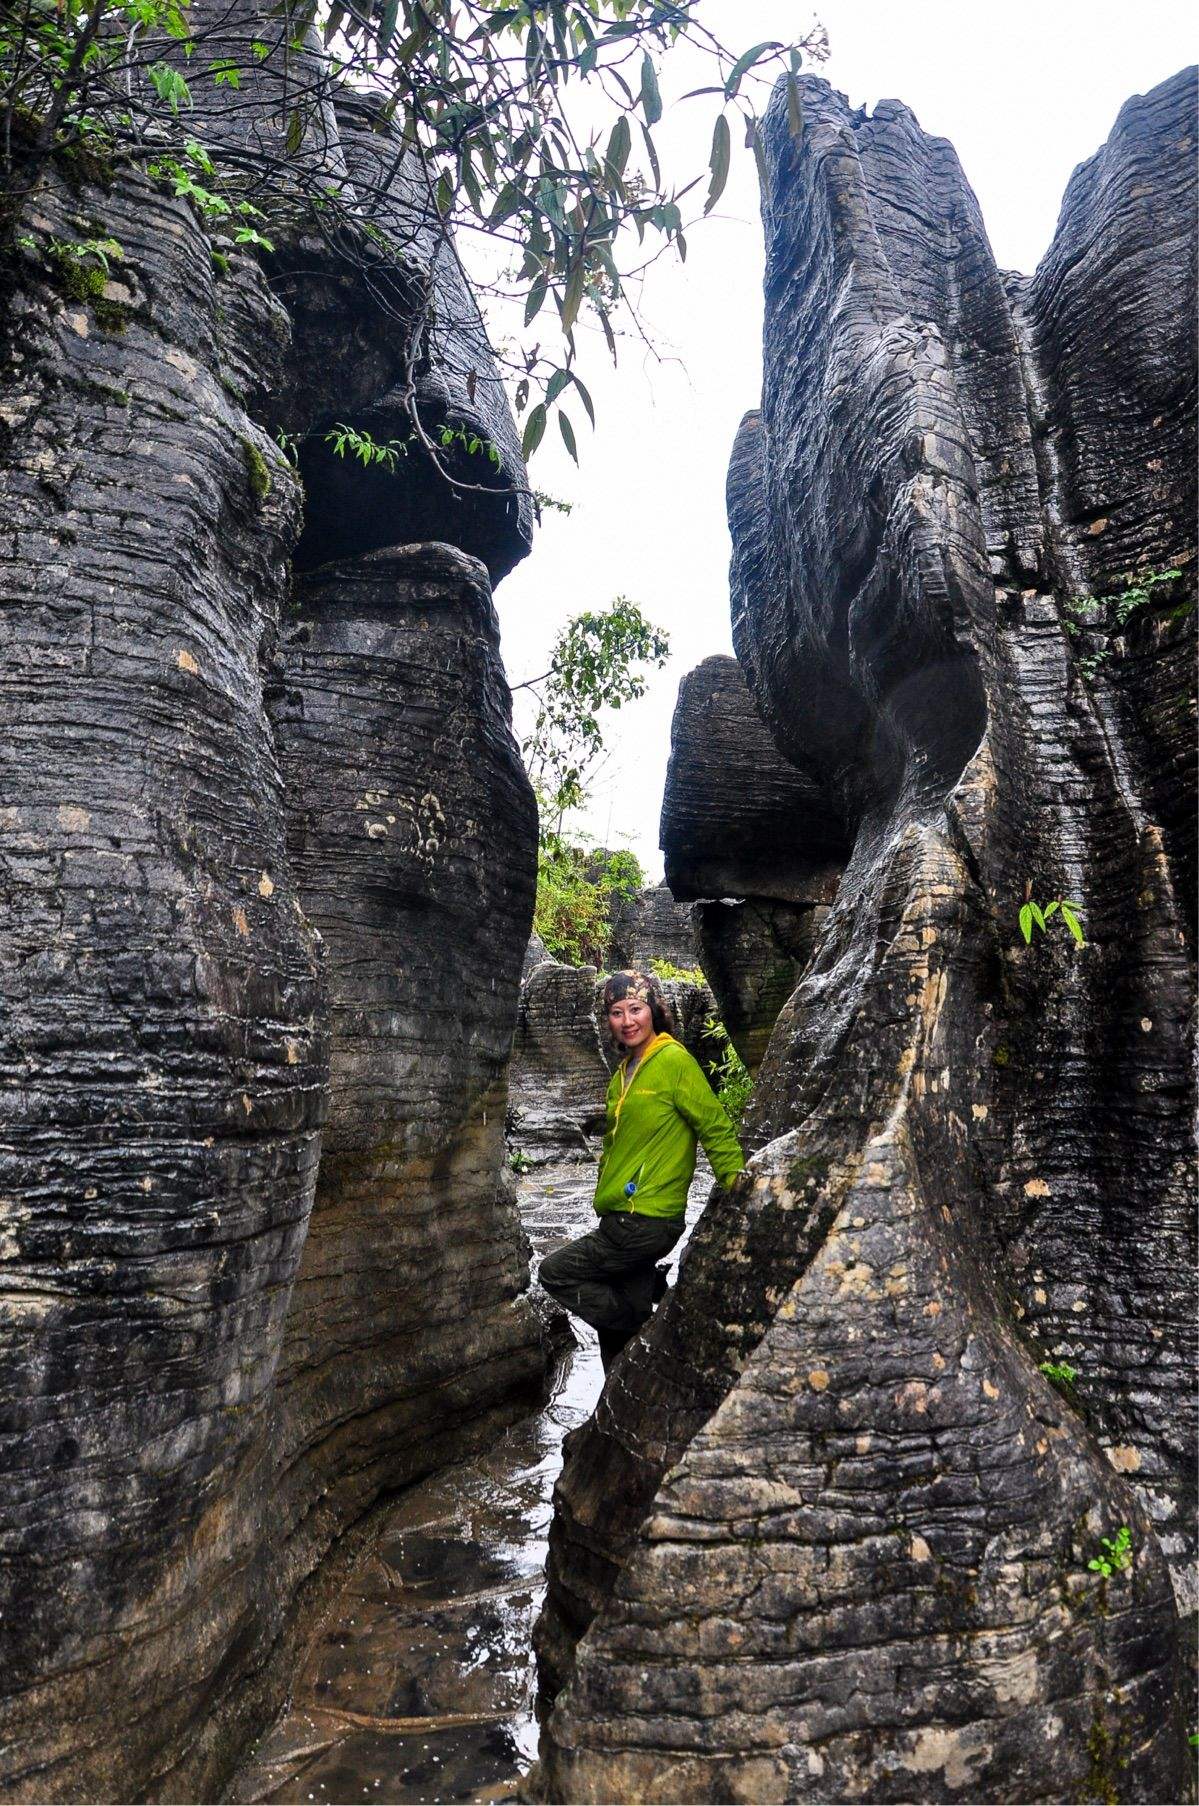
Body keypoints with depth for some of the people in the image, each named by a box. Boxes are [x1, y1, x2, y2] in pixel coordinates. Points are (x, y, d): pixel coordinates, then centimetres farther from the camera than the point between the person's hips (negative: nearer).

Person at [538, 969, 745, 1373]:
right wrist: (606, 1195, 17)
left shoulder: (674, 1060, -12)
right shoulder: (623, 1073, 13)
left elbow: (716, 1128, -13)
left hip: (647, 1222, -8)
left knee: (554, 1271, -5)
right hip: (621, 1219, 8)